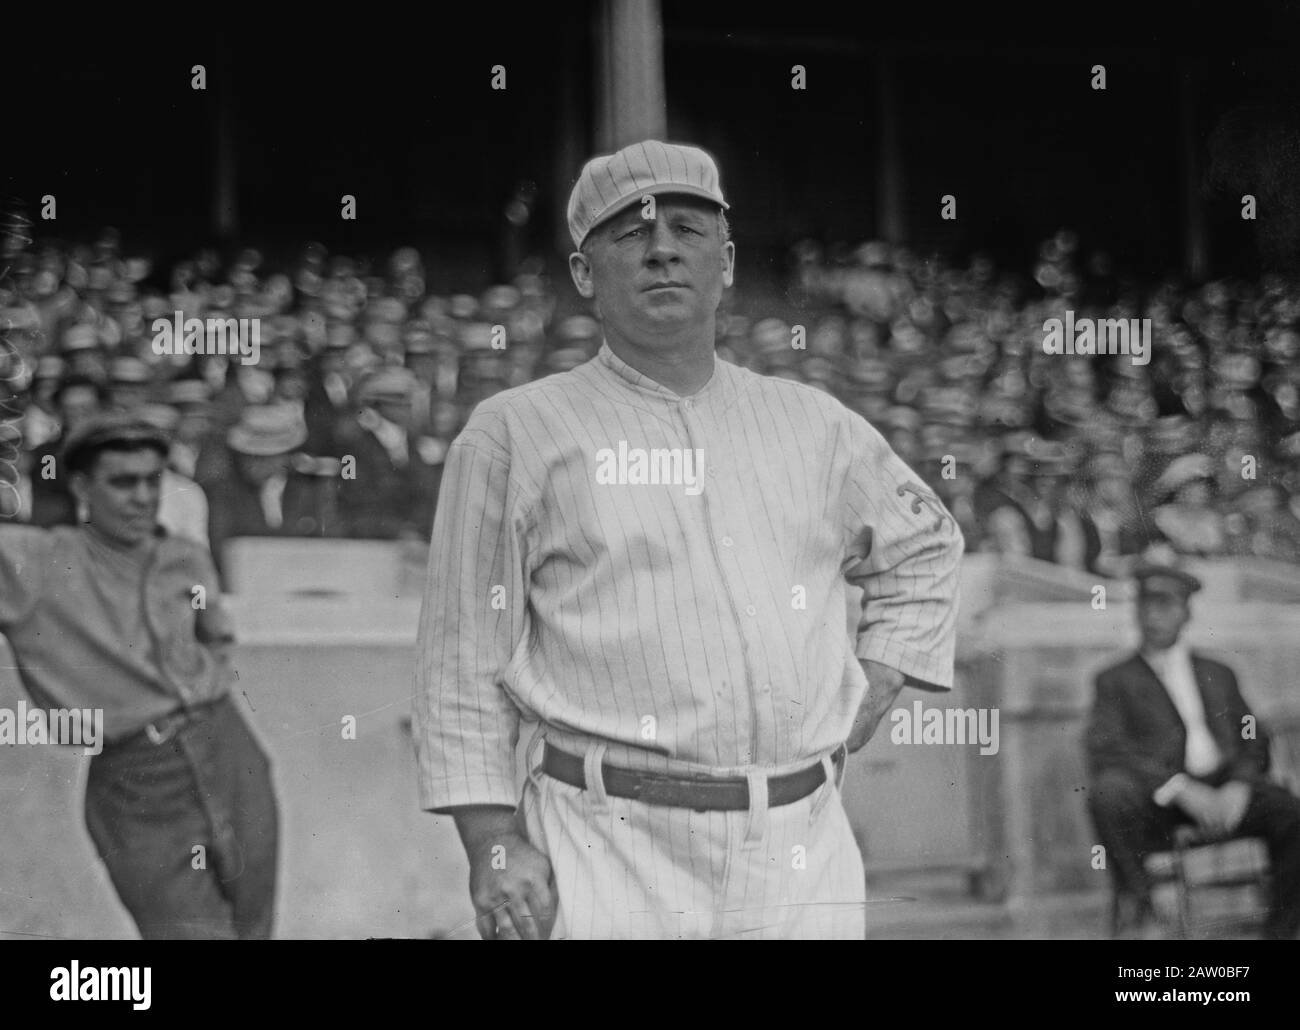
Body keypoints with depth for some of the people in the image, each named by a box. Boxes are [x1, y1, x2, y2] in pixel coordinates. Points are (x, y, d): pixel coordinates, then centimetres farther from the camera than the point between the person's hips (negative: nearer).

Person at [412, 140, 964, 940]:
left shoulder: (815, 425, 15)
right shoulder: (513, 433, 4)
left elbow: (925, 549, 31)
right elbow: (464, 659, 2)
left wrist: (859, 714, 16)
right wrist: (495, 844, -8)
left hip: (801, 846, 4)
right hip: (609, 846, -3)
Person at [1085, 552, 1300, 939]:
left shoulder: (1219, 675, 27)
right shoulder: (1116, 681, 14)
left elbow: (1253, 745, 19)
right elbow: (1105, 752, -3)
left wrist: (1238, 787, -6)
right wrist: (1181, 789, -17)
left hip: (1224, 791, 3)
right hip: (1158, 801, -3)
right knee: (1108, 790, -36)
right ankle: (1135, 898, -14)